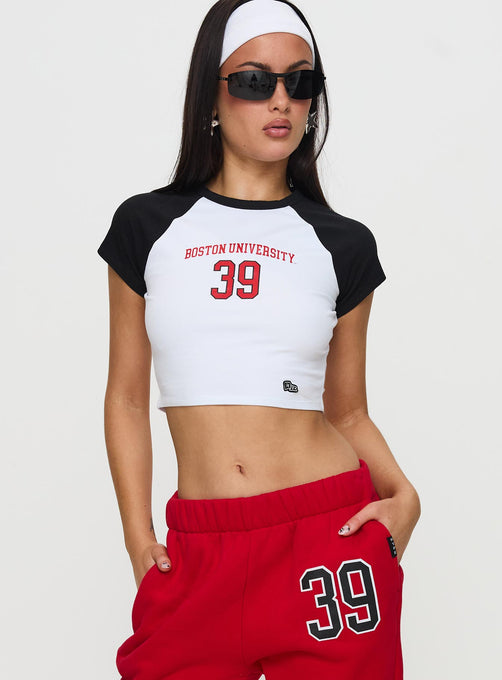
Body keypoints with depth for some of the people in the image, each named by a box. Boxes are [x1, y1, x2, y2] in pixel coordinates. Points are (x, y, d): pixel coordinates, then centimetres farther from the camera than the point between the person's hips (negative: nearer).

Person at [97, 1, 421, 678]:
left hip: (329, 532, 0)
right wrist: (138, 536, 1)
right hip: (198, 552, 0)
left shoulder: (341, 245, 7)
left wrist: (403, 496, -6)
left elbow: (347, 412, 11)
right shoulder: (148, 226, 6)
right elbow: (127, 396, 9)